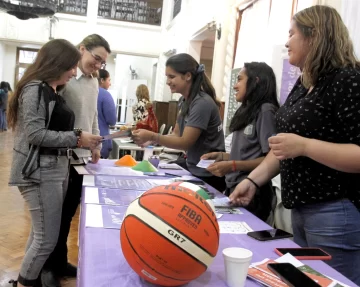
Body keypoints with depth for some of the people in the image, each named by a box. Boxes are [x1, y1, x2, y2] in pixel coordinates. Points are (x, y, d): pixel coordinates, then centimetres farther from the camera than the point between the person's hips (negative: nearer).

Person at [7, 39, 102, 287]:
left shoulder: (54, 92, 15)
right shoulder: (35, 89, -12)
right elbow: (36, 134, -19)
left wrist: (82, 142, 8)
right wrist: (76, 138, -18)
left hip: (58, 168, 9)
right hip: (40, 171, -9)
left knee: (41, 233, 16)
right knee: (47, 239, -3)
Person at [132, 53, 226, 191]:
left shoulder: (202, 103, -23)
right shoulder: (184, 100, 6)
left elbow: (185, 142, -24)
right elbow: (176, 135, 5)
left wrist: (152, 136, -33)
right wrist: (149, 140, -10)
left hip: (208, 176, -8)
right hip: (194, 171, 8)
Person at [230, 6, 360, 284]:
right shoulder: (304, 83, 11)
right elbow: (286, 146, 15)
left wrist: (304, 146, -25)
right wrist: (253, 180, 8)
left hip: (336, 213, -8)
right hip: (301, 209, 8)